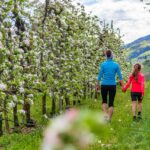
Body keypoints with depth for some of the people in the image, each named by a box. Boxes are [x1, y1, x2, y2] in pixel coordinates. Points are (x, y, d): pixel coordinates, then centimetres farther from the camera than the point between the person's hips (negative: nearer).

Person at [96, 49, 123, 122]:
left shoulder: (103, 64, -5)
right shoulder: (116, 65, -3)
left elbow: (100, 76, -3)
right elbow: (120, 76, -3)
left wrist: (97, 85, 6)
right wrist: (123, 86, 2)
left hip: (104, 85, 0)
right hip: (112, 86, 0)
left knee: (104, 101, 18)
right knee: (111, 103, 8)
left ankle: (105, 114, -3)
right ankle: (109, 118, 5)